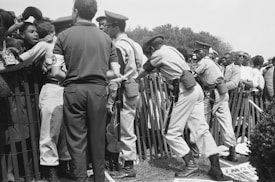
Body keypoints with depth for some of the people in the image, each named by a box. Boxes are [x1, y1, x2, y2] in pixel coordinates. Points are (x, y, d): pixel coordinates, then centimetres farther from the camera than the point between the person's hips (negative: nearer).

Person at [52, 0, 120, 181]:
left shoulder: (64, 35, 2)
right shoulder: (105, 37, 9)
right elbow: (116, 73, 6)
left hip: (74, 90, -2)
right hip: (98, 89, 2)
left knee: (77, 139, 6)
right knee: (97, 138, 14)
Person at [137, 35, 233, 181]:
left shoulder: (158, 54, -1)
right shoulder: (172, 49, 20)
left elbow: (145, 71, 13)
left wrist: (134, 79, 29)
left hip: (185, 91, -8)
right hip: (195, 88, 9)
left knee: (173, 132, 1)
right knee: (201, 128, 6)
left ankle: (191, 164, 5)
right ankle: (216, 168, 6)